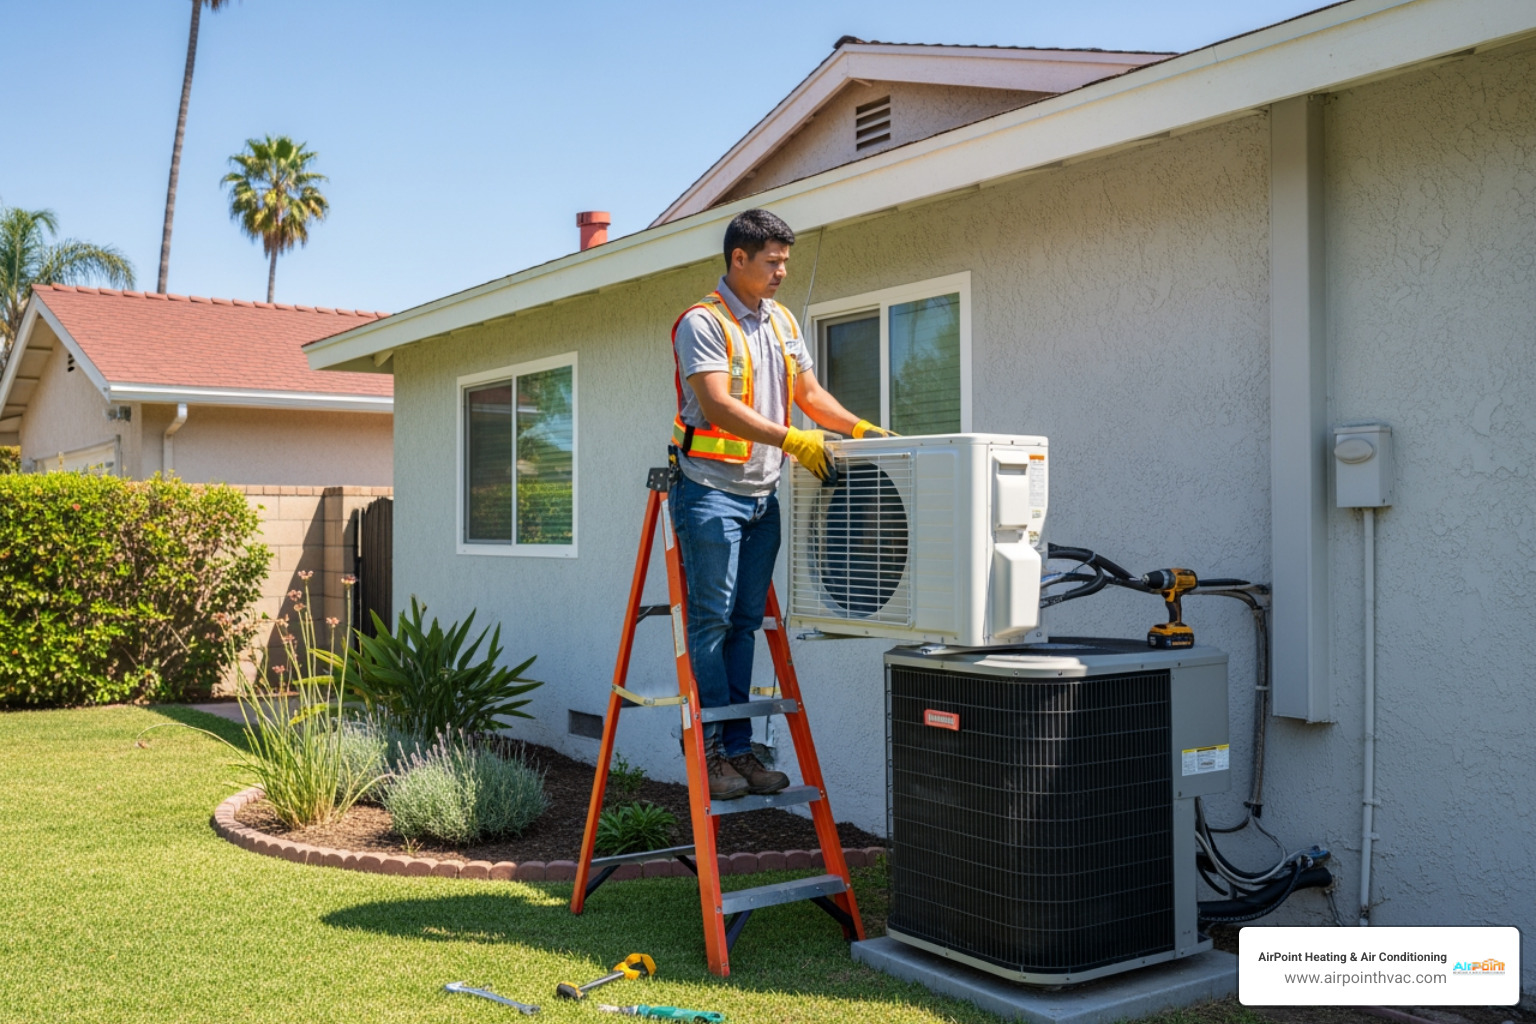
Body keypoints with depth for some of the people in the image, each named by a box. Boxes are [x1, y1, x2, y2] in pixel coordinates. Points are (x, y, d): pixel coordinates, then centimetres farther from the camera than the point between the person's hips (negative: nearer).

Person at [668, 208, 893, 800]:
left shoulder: (782, 322, 16)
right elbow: (717, 405, -20)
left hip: (762, 495, 7)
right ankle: (711, 752, 2)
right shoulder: (702, 322, -9)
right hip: (711, 490, -7)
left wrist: (862, 429, 4)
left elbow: (810, 393, 19)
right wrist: (792, 440, -27)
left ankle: (739, 750, 14)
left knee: (745, 624, 9)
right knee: (711, 621, -5)